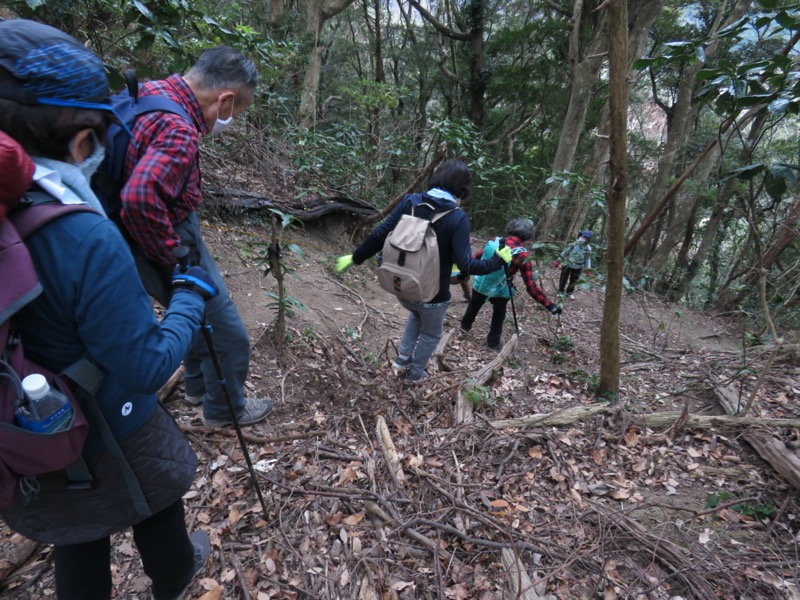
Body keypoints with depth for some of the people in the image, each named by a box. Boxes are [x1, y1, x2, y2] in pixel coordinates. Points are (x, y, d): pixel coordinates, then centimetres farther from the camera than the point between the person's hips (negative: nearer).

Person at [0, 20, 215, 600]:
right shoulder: (87, 238, -33)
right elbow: (149, 368, -26)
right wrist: (192, 294, -12)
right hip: (111, 442, -4)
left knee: (78, 537, 28)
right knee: (157, 499, 28)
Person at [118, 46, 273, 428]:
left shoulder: (149, 93, 3)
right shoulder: (179, 131, -28)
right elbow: (140, 199, -41)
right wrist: (174, 258, -25)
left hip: (172, 241, 10)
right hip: (173, 241, -10)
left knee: (199, 319, 29)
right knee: (228, 335, 8)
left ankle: (198, 387, 51)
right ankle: (225, 410, 32)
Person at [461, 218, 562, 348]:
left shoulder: (496, 241, -12)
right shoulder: (522, 255, -21)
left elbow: (477, 257, 1)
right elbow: (530, 286, -23)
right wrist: (549, 304, -18)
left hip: (480, 284, 3)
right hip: (500, 291, -3)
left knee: (474, 306, 32)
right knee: (499, 315, 26)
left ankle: (465, 325, 57)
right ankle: (493, 341, 38)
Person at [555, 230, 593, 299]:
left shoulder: (588, 249, -10)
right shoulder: (573, 244, -16)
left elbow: (587, 259, 2)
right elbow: (565, 252, -7)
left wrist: (588, 268, -2)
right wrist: (558, 260, -3)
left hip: (577, 267, 2)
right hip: (567, 264, -2)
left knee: (573, 281, 14)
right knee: (563, 279, 11)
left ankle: (569, 292, 34)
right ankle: (560, 291, 30)